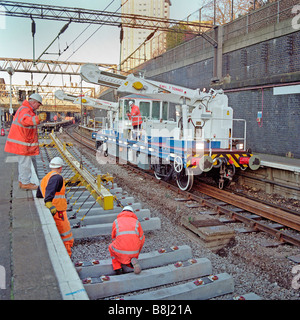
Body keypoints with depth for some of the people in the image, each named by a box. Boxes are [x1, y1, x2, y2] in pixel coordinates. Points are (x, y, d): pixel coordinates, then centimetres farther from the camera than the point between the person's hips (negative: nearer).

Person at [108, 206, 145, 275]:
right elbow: (142, 239, 18)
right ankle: (133, 262, 3)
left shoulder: (116, 221, 16)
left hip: (120, 251, -1)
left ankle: (117, 268, 17)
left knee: (111, 247, 33)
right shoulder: (136, 222, 16)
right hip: (134, 252, 1)